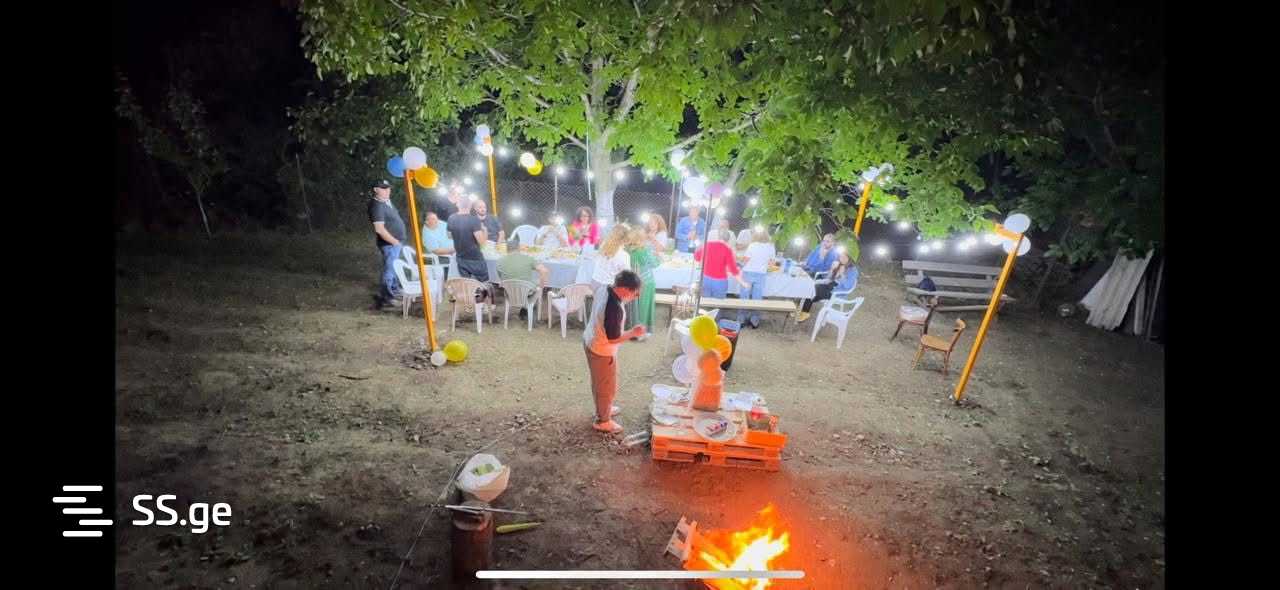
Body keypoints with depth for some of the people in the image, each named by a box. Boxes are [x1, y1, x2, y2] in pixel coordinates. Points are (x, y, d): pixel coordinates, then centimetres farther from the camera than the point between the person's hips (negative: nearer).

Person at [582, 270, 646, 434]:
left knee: (598, 382, 29)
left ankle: (603, 409, 51)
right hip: (602, 351, -9)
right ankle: (603, 421, 34)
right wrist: (633, 333, -14)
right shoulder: (614, 308, -37)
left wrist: (628, 298, 3)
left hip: (589, 341, 9)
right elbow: (613, 339, -27)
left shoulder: (603, 289, -10)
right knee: (607, 387, 14)